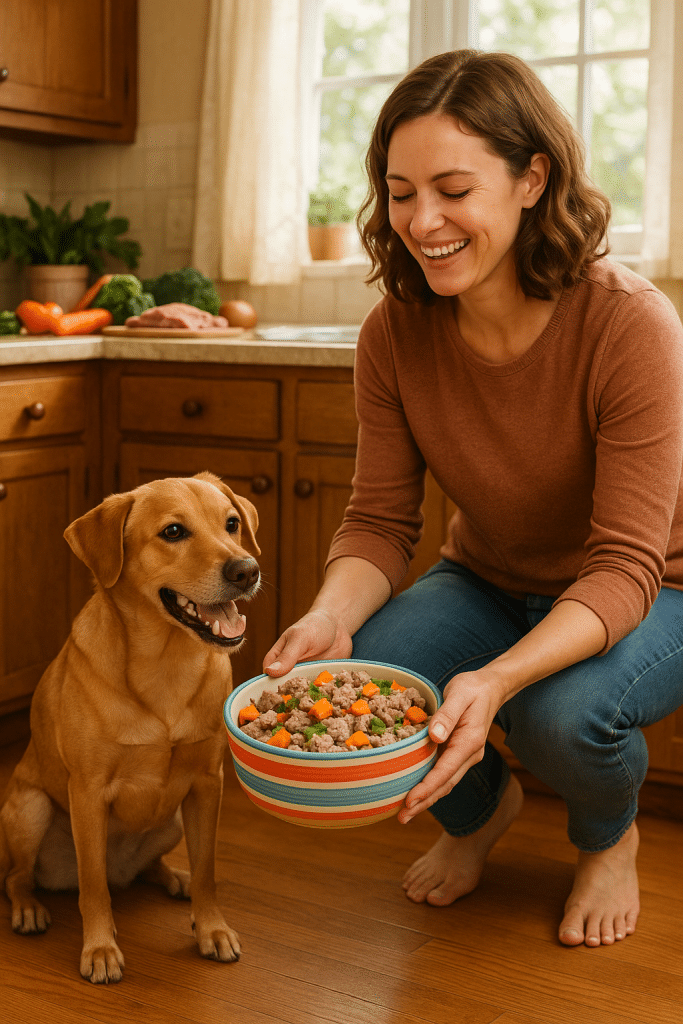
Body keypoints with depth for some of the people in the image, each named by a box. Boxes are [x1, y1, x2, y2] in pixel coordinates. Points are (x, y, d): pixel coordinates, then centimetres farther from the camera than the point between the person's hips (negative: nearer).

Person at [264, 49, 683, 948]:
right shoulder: (396, 332, -15)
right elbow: (380, 521, -10)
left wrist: (497, 680, -46)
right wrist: (332, 617, -33)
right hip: (487, 583, 4)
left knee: (562, 712, -35)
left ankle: (610, 836, 6)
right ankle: (481, 807, 14)